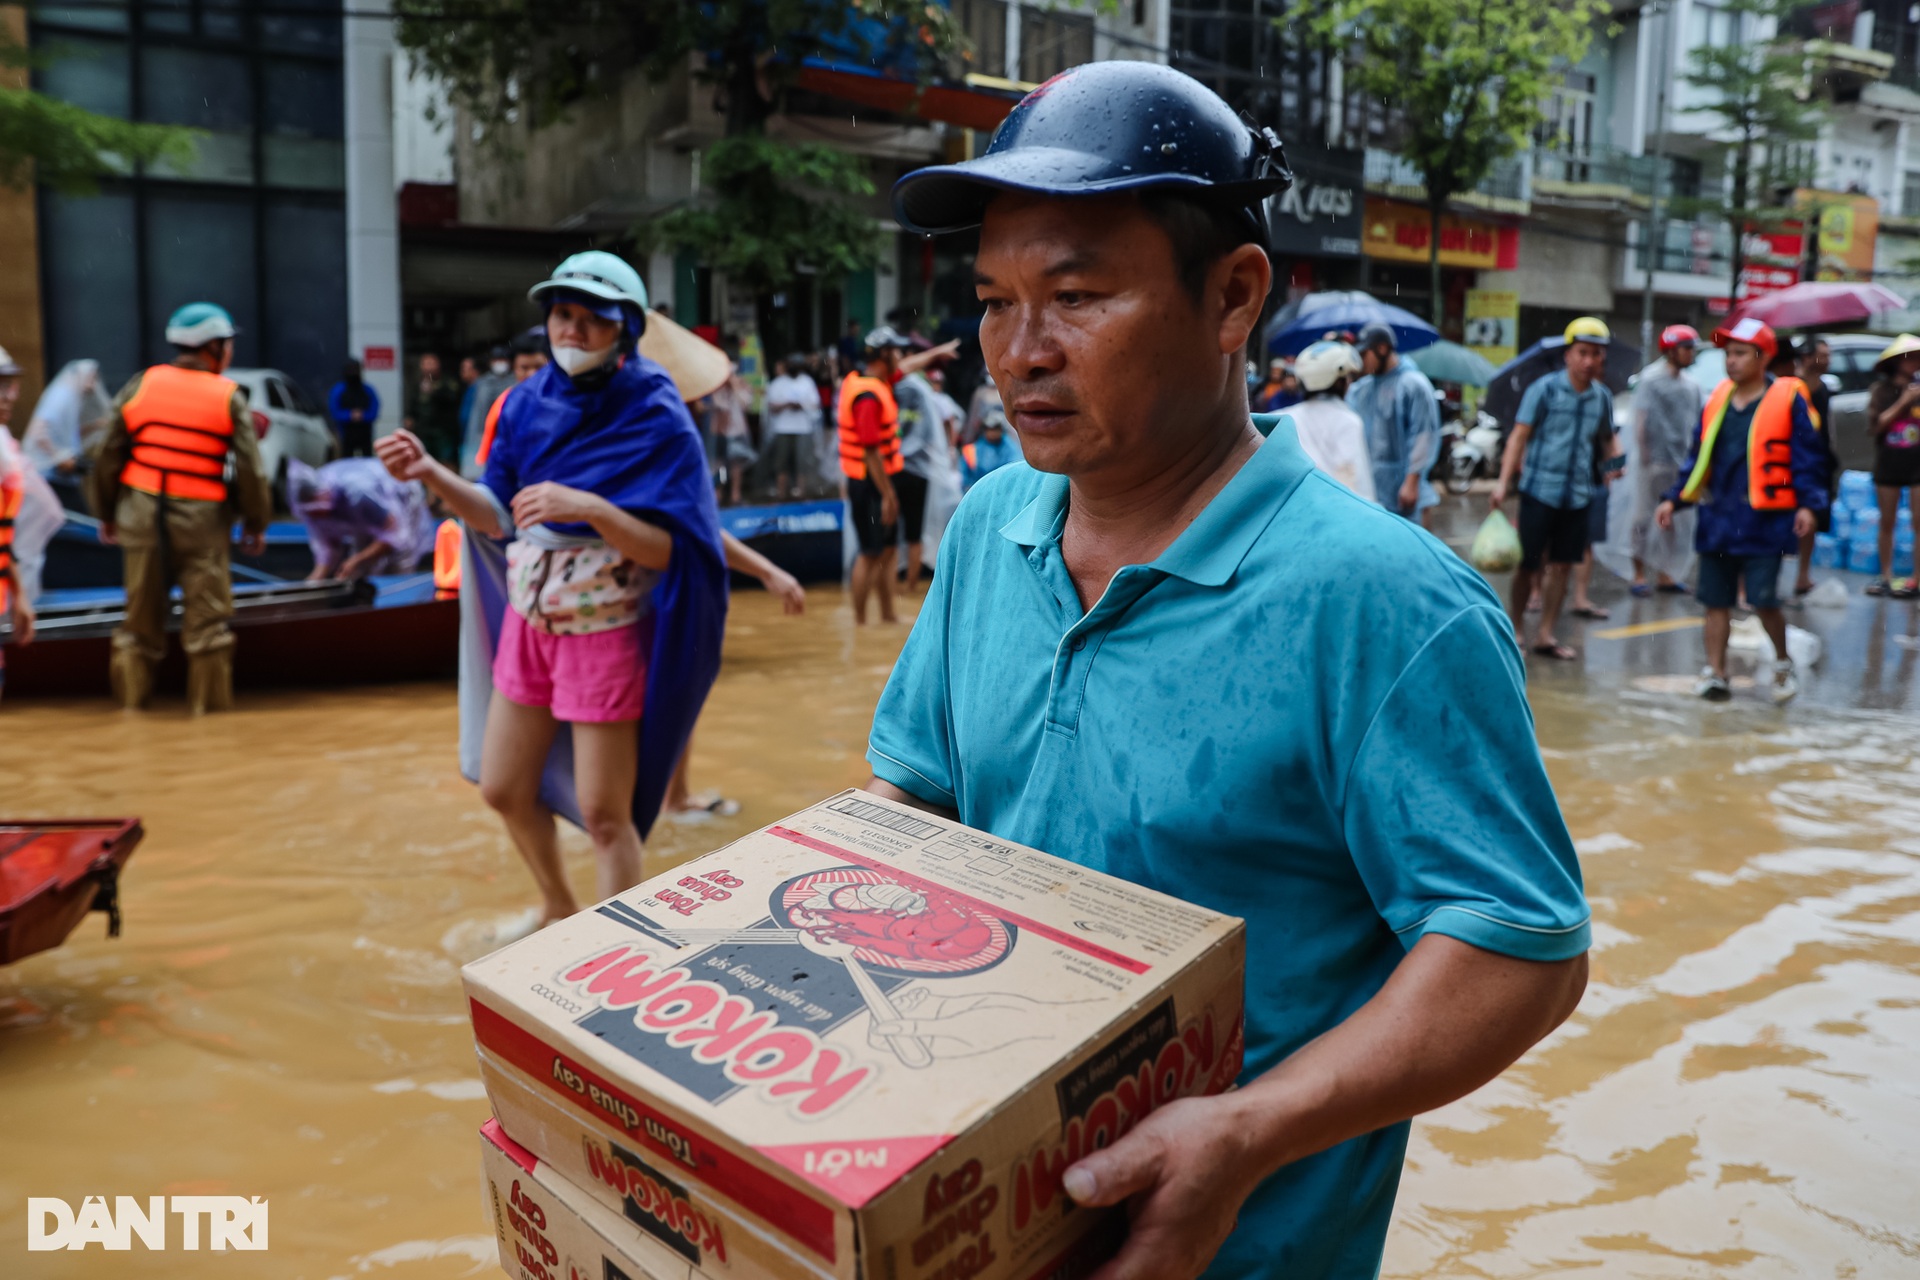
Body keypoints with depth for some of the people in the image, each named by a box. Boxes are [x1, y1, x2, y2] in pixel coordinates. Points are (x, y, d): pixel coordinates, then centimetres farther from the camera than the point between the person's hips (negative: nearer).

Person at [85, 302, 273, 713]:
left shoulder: (140, 385, 5)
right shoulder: (230, 397, -3)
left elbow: (108, 456, 7)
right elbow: (250, 470, -6)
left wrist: (106, 513, 17)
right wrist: (256, 524, 5)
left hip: (141, 513, 3)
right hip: (202, 519, -3)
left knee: (141, 615, 13)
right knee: (208, 620, 4)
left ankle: (131, 699, 19)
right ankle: (208, 703, 8)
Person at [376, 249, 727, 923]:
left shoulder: (656, 419, -14)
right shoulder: (527, 402, 1)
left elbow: (669, 549, -19)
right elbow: (501, 516, 5)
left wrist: (587, 507, -32)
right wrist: (431, 473, -10)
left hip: (607, 635, -6)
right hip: (527, 624, 6)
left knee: (603, 814, 1)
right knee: (502, 789, 17)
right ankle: (558, 907, 43)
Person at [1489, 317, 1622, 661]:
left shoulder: (1602, 397, 8)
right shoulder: (1545, 389, -6)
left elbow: (1606, 439, 22)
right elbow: (1520, 435, -6)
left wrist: (1613, 462, 1)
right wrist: (1504, 481, -14)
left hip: (1578, 495, 4)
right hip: (1540, 488, -4)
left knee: (1562, 566, 7)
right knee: (1530, 563, 2)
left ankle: (1545, 635, 17)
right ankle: (1515, 625, 19)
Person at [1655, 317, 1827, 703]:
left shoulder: (1788, 399, -4)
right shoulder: (1718, 400, 10)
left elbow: (1806, 456, -4)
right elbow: (1698, 456, 16)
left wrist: (1807, 502, -14)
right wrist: (1674, 498, 10)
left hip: (1764, 522, -5)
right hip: (1718, 519, 5)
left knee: (1763, 599, -5)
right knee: (1715, 600, 6)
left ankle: (1783, 663, 21)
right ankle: (1715, 673, 15)